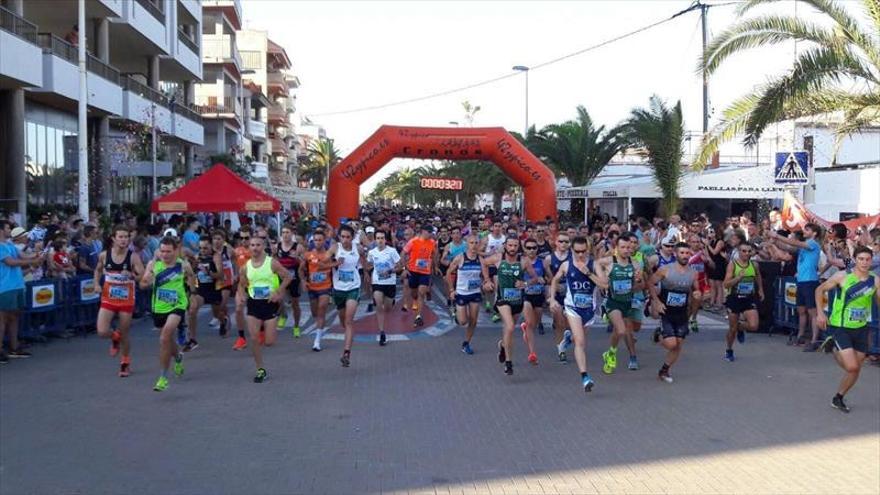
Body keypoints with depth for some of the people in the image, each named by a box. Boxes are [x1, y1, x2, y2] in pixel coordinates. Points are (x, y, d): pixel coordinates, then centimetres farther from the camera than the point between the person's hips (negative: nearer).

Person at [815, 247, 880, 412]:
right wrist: (820, 313, -12)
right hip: (840, 328, -4)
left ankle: (838, 398, 29)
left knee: (855, 370, 9)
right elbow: (820, 290, -2)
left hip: (861, 329, 5)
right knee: (852, 367, -14)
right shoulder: (842, 276, -13)